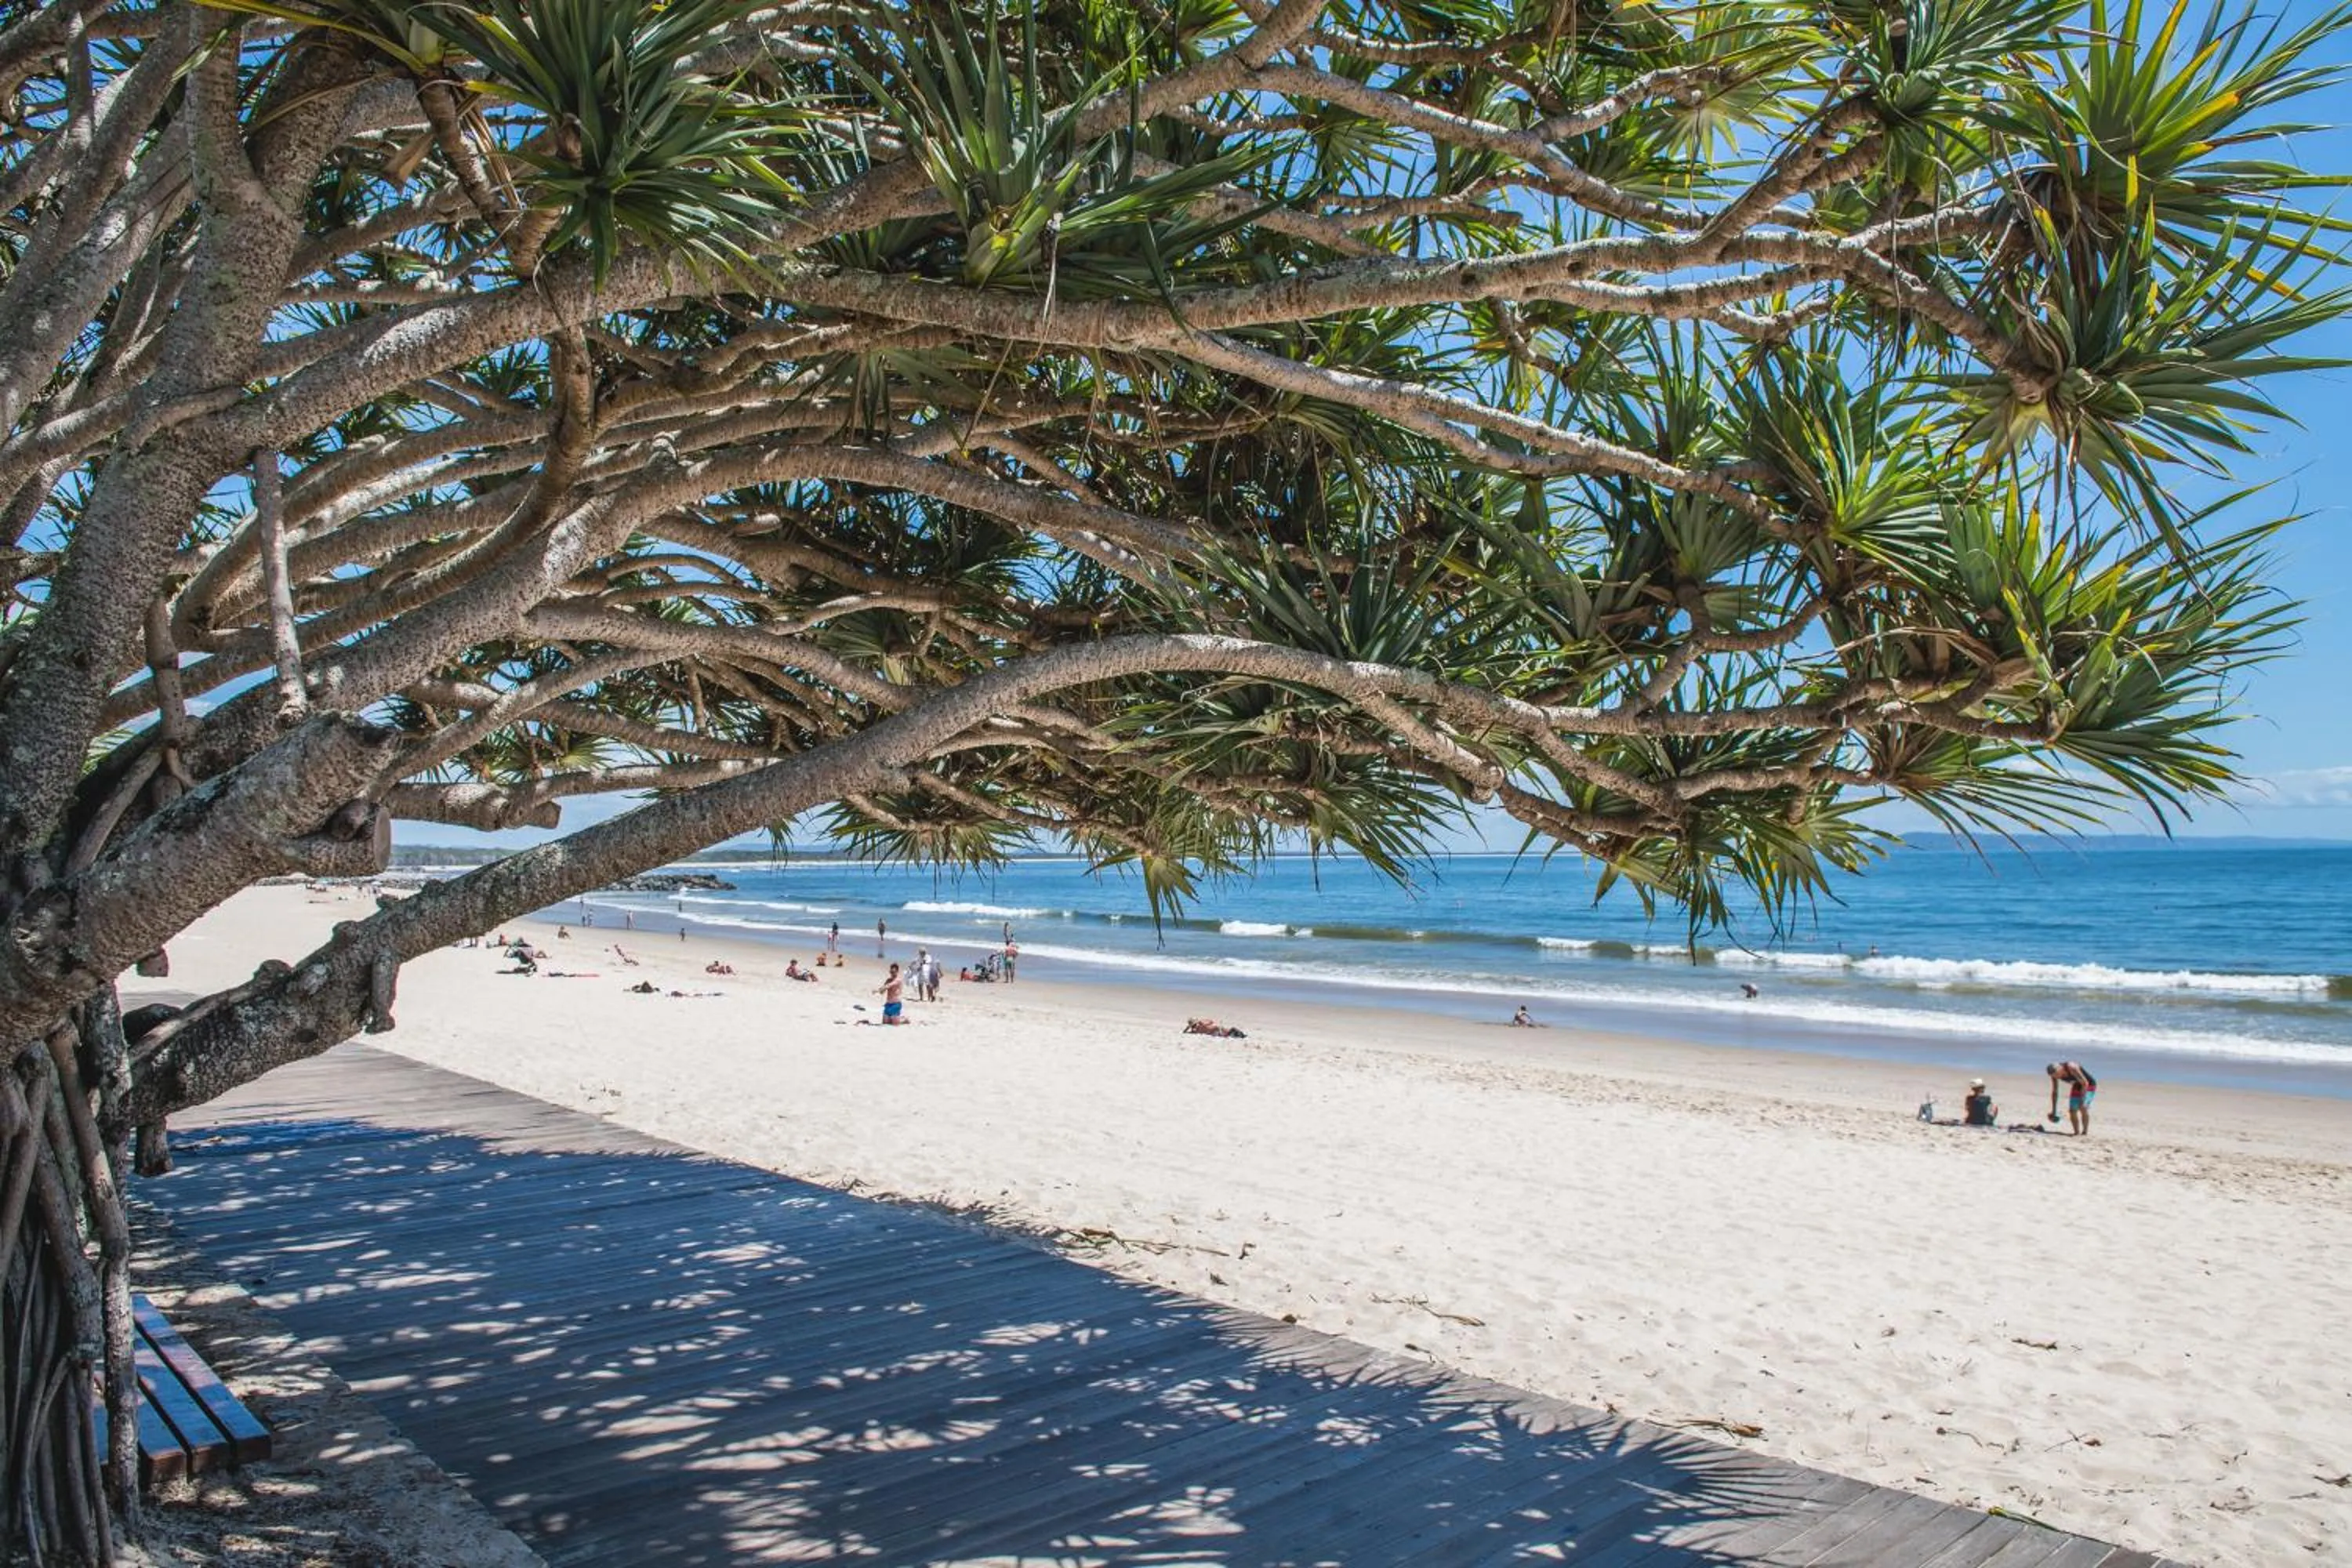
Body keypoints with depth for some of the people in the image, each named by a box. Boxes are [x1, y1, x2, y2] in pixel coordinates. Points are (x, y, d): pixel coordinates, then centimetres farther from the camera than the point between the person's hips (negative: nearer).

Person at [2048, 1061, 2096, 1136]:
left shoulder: (2071, 1068, -35)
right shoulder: (2055, 1074, -14)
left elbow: (2085, 1083, -31)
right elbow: (2054, 1092, -6)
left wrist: (2082, 1101, -34)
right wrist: (2054, 1111, -6)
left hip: (2089, 1085, -6)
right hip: (2076, 1087, 6)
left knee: (2082, 1108, -25)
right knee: (2072, 1111, -3)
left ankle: (2085, 1133, -17)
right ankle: (2077, 1133, 9)